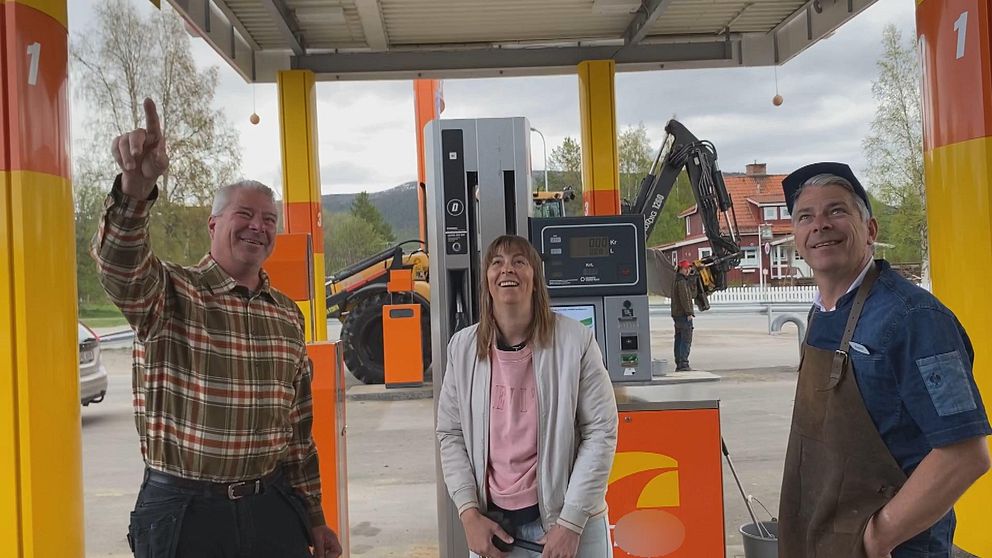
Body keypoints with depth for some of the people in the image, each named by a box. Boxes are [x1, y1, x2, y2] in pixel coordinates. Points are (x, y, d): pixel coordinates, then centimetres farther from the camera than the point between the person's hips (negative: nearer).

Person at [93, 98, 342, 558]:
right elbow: (121, 267, -30)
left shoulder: (287, 315, 8)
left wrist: (314, 518, 15)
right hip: (182, 510, -4)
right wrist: (136, 187, -48)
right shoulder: (171, 295, -6)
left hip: (272, 505, 4)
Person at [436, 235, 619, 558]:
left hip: (570, 520, -2)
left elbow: (601, 432, -9)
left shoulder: (574, 341, -10)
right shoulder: (463, 347, -2)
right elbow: (451, 434, 3)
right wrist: (468, 513, -5)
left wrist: (571, 522, -12)